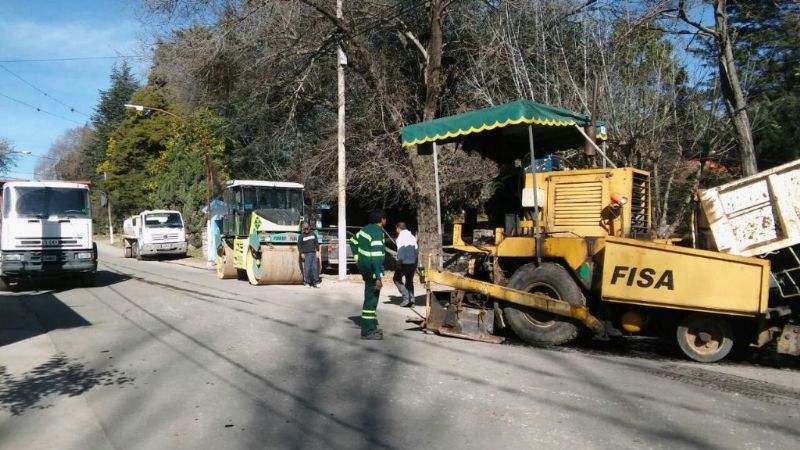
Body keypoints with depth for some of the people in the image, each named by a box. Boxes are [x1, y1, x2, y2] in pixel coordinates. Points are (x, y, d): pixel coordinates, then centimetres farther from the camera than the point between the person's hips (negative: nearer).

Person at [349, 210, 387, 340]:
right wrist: (378, 277, -25)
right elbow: (376, 257, -26)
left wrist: (358, 257, 22)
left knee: (371, 298, 20)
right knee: (371, 300, -3)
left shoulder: (365, 229, 7)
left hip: (364, 267, 10)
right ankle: (367, 331, 3)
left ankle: (372, 326, 30)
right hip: (372, 270, -10)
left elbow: (353, 241, 21)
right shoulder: (377, 233, -20)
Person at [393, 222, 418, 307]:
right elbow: (416, 250, 8)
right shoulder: (412, 237, 9)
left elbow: (401, 253, -19)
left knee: (397, 279, 9)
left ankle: (406, 298, 0)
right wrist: (415, 261, 14)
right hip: (413, 262, 7)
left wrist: (399, 262, -8)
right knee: (410, 281, 18)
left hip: (405, 263, -7)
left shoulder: (400, 238, -13)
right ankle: (411, 300, 15)